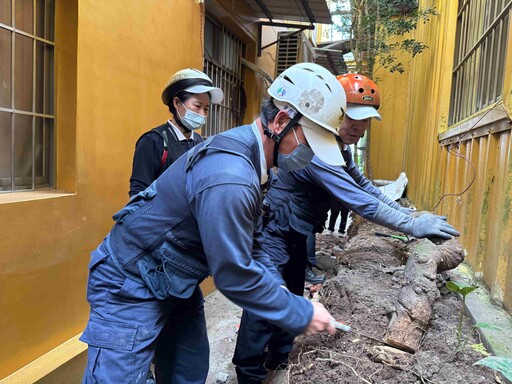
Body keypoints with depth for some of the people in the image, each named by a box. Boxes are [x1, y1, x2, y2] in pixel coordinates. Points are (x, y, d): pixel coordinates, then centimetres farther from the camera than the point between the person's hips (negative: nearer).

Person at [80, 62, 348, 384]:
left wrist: (280, 290, 0)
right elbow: (234, 274, -26)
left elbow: (250, 240, 7)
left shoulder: (245, 151, -1)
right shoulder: (229, 177, -34)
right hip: (130, 288, -9)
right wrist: (300, 314, -15)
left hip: (175, 284, 9)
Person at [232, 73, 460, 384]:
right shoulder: (316, 149, -29)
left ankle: (279, 359, 35)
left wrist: (405, 211, 7)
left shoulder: (339, 148, 5)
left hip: (295, 235, 10)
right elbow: (359, 201, -31)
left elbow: (363, 184, 13)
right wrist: (412, 225, -25)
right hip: (274, 233, -10)